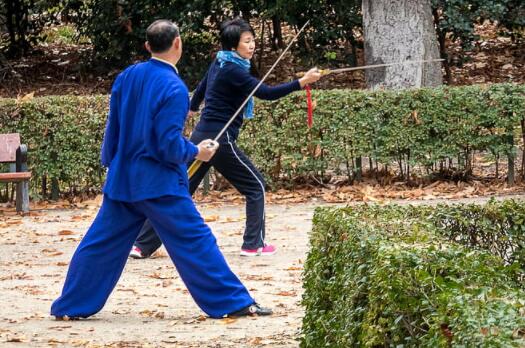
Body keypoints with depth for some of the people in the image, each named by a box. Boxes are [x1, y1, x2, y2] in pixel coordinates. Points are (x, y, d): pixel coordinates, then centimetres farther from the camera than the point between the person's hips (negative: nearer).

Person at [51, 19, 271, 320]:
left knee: (101, 244, 13)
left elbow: (114, 129, 10)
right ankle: (235, 303, -2)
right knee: (196, 241, -2)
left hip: (122, 179, 6)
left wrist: (112, 165, 22)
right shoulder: (173, 88, -17)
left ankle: (70, 307, 17)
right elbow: (170, 146, -19)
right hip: (160, 183, -6)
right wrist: (196, 152, -2)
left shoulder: (126, 77, 2)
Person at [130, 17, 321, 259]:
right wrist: (301, 83, -30)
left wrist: (192, 108, 48)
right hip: (219, 140, -8)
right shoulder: (233, 71, -16)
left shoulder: (220, 64, 11)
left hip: (201, 136, 9)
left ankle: (143, 245, 7)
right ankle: (253, 244, 6)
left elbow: (202, 87, 29)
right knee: (255, 185, 5)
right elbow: (266, 93, -25)